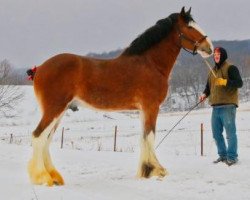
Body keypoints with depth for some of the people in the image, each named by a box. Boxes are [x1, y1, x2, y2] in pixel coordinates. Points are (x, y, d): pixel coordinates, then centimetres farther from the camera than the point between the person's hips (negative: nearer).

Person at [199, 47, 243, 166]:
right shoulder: (212, 71, 19)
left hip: (228, 106, -8)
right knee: (216, 133, 11)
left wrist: (225, 82, -25)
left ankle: (232, 157, -1)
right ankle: (223, 155, 21)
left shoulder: (230, 68, -3)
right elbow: (208, 86, 24)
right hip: (215, 106, 8)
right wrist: (205, 94, 3)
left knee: (230, 133, -7)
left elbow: (239, 83, -13)